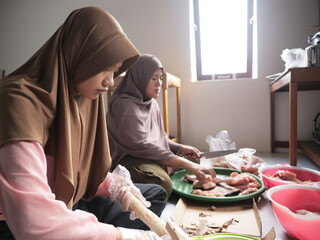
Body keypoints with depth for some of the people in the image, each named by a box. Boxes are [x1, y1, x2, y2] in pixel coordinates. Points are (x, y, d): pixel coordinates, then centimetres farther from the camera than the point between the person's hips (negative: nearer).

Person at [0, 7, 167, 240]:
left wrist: (114, 185, -7)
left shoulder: (83, 98, 0)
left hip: (72, 202, 8)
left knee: (155, 194, 10)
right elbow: (32, 221, -35)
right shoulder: (20, 101, -26)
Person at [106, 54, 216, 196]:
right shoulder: (124, 106, -19)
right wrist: (187, 165, -28)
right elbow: (142, 146, -26)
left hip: (152, 158, 9)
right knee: (163, 182, -34)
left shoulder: (152, 103, 11)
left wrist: (180, 148, -4)